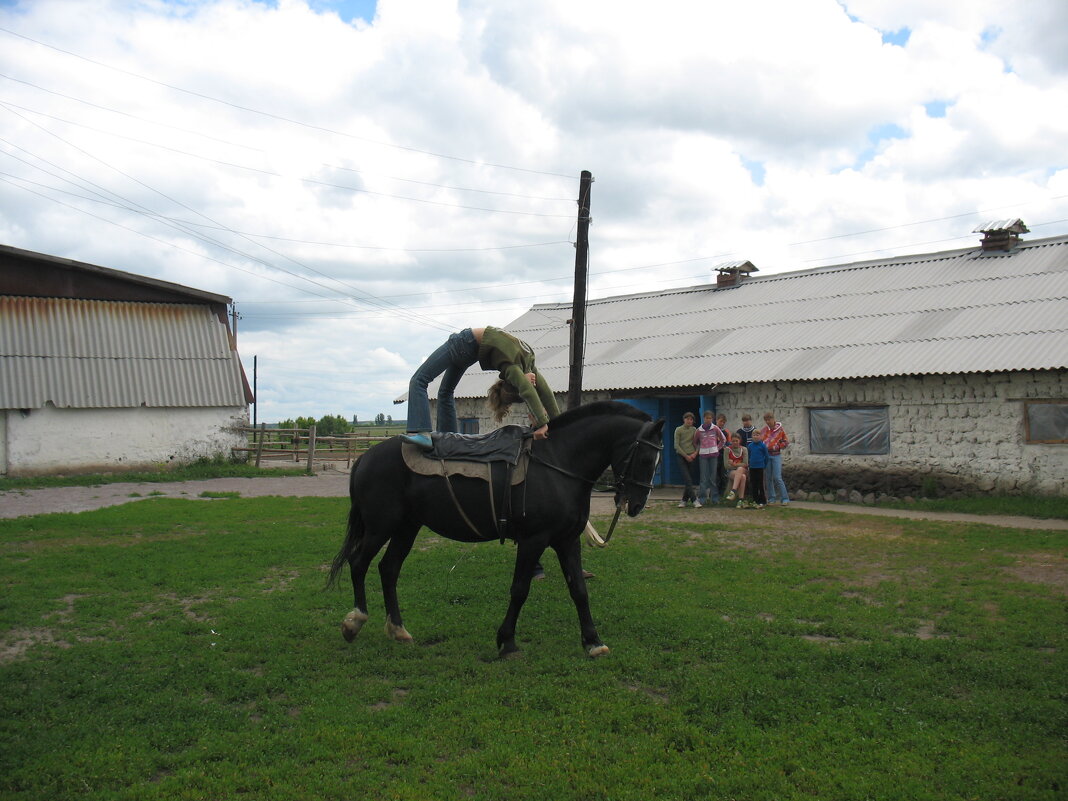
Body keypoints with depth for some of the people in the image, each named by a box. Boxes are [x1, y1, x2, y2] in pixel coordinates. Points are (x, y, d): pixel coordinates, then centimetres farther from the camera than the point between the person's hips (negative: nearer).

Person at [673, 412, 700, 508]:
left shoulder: (694, 430, 7)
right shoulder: (678, 430, -2)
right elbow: (676, 445, -5)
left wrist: (695, 453, -9)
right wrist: (686, 456, -9)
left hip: (691, 456, 3)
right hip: (681, 456, -3)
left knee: (690, 479, 2)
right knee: (687, 479, -13)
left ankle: (684, 500, 11)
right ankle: (694, 500, -15)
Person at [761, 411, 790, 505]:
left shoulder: (780, 429, -1)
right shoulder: (764, 430, 5)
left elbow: (786, 441, 5)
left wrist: (778, 447, -4)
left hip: (776, 455, -3)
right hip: (766, 455, 3)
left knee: (777, 478, -11)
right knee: (768, 478, 5)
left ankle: (785, 498, -4)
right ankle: (771, 498, 14)